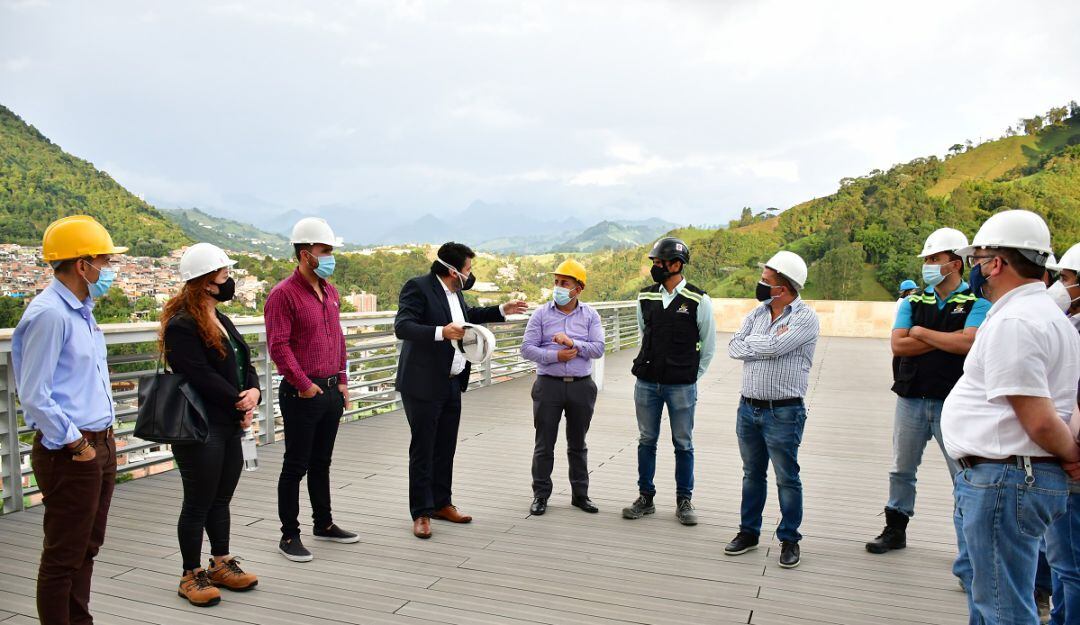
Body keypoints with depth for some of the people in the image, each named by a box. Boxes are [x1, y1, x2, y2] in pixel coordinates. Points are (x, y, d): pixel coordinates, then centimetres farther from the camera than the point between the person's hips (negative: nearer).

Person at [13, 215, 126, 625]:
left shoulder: (81, 310, 12)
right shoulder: (49, 314, -18)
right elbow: (33, 396, -20)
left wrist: (104, 436, 14)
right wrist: (76, 444, -15)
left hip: (100, 446, 9)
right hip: (69, 453, -9)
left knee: (86, 549, 20)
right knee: (63, 556, 4)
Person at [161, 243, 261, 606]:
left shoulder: (221, 321, 14)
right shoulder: (182, 326, -15)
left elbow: (244, 365, 13)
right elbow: (201, 376, -22)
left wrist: (253, 391, -6)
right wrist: (239, 400, -13)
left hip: (229, 426, 9)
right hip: (199, 430, -8)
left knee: (221, 499, 18)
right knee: (198, 504, 4)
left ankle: (222, 565, 31)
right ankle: (191, 575, 19)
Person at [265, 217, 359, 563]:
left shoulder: (330, 292, 12)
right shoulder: (283, 294, -13)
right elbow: (278, 346, -18)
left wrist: (342, 380, 13)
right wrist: (304, 385, -16)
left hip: (332, 391, 7)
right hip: (303, 394, -7)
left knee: (321, 463, 19)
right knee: (296, 466, 2)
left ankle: (323, 523, 31)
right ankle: (289, 535, 14)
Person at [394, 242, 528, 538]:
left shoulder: (454, 292, 10)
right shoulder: (418, 287, -15)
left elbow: (469, 314, 30)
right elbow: (402, 327, -25)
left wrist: (502, 310, 25)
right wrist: (441, 332, -36)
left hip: (452, 384, 8)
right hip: (423, 385, -8)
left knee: (446, 448, 16)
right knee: (422, 450, 1)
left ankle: (442, 503, 29)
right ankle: (421, 513, 11)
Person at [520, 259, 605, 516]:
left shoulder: (590, 315, 3)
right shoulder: (541, 314, 0)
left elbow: (598, 348, -6)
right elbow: (527, 348, -5)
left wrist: (572, 343, -19)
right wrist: (556, 355, -16)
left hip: (581, 386, 1)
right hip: (549, 385, -1)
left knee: (578, 444, 13)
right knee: (544, 444, 4)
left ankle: (580, 494, 24)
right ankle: (540, 494, 16)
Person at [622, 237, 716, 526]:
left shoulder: (698, 301, -7)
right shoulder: (646, 298, 4)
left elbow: (708, 345, 2)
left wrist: (692, 376, 5)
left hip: (682, 387, -3)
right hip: (647, 383, 4)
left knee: (683, 444, 7)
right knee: (646, 441, 10)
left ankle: (684, 501, 20)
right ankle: (645, 498, 22)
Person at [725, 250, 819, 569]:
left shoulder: (805, 317, -10)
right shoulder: (757, 313, 9)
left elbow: (775, 346, -24)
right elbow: (734, 347, -2)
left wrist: (750, 343, -7)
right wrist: (767, 344, -12)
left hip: (783, 412, -6)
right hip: (748, 408, 6)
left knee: (787, 478, 5)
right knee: (752, 474, 16)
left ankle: (789, 539, 20)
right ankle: (749, 531, 30)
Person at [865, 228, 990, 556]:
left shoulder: (977, 303, -3)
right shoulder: (914, 302, 7)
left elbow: (968, 342, -21)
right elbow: (898, 344, -6)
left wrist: (921, 332, -9)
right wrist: (947, 339, -11)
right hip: (911, 401, 4)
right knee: (902, 471, 15)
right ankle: (895, 530, 30)